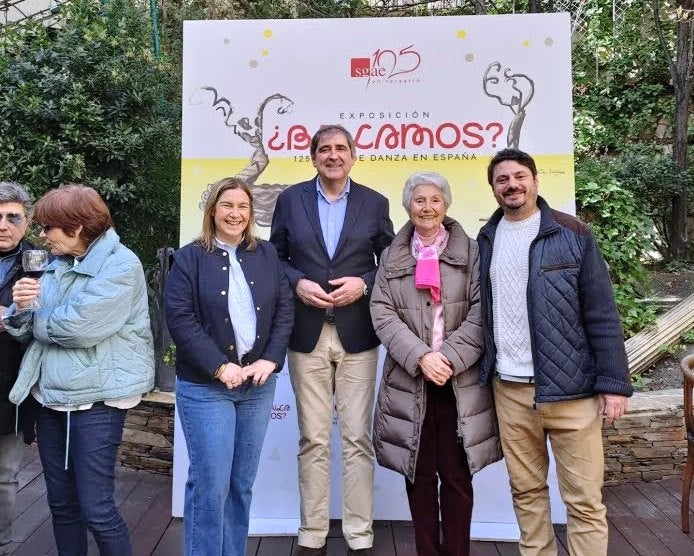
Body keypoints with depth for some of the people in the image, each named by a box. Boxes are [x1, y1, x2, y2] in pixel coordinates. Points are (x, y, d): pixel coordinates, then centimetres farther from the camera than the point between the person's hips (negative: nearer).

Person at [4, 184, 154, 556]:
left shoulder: (120, 265, -13)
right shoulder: (56, 264, 11)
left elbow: (80, 327, -24)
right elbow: (27, 331, 11)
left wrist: (33, 315, -5)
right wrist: (20, 308, -12)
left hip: (96, 397, -7)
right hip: (50, 394, 7)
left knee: (95, 507, -3)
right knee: (61, 502, 16)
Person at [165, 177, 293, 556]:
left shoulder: (266, 255, 8)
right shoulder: (189, 258, -3)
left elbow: (285, 310, 5)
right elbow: (180, 319, -11)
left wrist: (270, 360, -8)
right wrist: (220, 367, -17)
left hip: (258, 384, 4)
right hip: (206, 387, -4)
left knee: (242, 483, 13)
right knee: (210, 483, -2)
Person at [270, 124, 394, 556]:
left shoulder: (375, 203, 5)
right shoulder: (291, 199, 6)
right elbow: (275, 257, 8)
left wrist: (363, 283, -10)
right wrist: (298, 283, -10)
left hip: (357, 334, 0)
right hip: (307, 334, 0)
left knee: (357, 439, 5)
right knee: (313, 440, 7)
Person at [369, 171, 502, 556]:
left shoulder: (470, 251, 6)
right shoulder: (391, 257, 10)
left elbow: (481, 313, -2)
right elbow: (382, 313, 0)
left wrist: (451, 358, -14)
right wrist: (421, 356, -14)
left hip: (461, 383, -1)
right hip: (409, 382, 1)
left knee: (457, 477, 5)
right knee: (419, 476, 8)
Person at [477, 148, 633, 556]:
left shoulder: (572, 235, -3)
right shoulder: (486, 241, 9)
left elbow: (602, 314, -4)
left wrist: (614, 382, -8)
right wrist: (481, 373, 10)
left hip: (570, 387, -3)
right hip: (509, 389, 4)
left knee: (584, 500, 3)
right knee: (526, 491, 14)